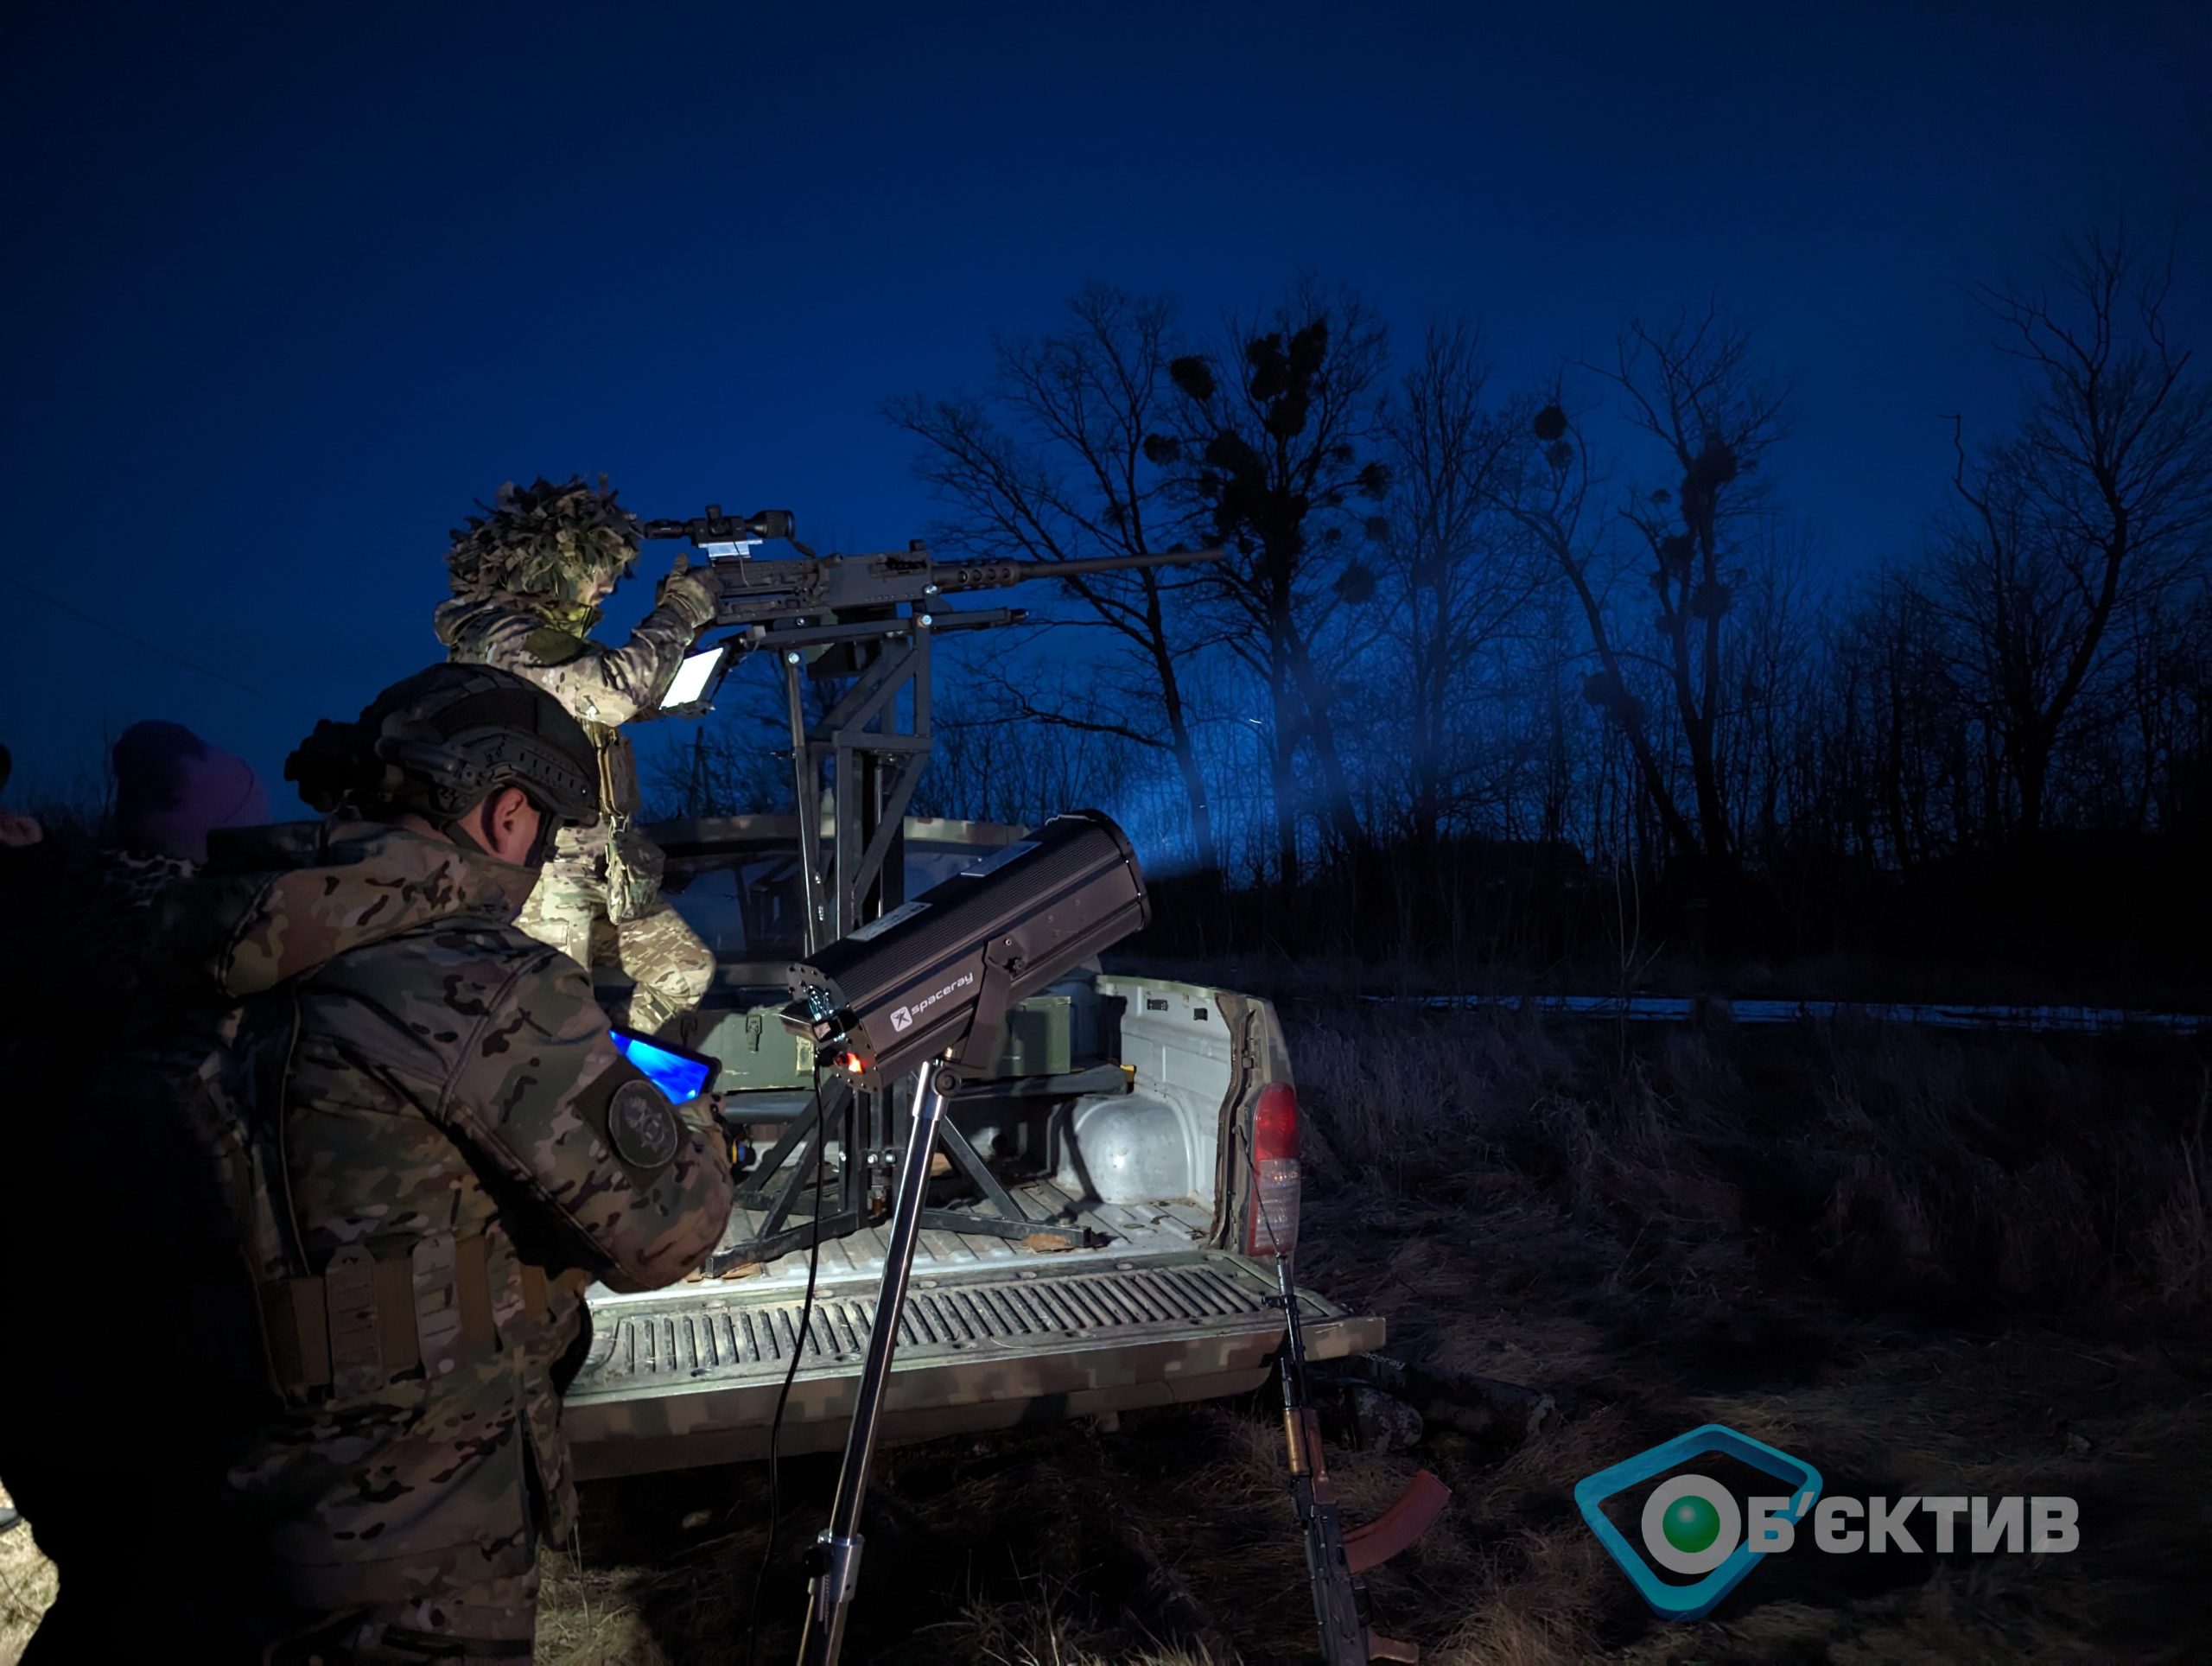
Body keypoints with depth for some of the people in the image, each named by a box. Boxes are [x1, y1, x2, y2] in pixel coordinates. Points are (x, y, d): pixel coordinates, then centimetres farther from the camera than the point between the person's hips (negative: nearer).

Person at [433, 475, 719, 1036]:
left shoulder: (553, 628, 11)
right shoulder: (500, 637, -19)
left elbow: (637, 699, 20)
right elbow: (612, 692, -31)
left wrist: (677, 624, 8)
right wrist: (677, 614, -18)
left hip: (601, 863, 9)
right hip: (541, 874, -9)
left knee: (686, 971, 11)